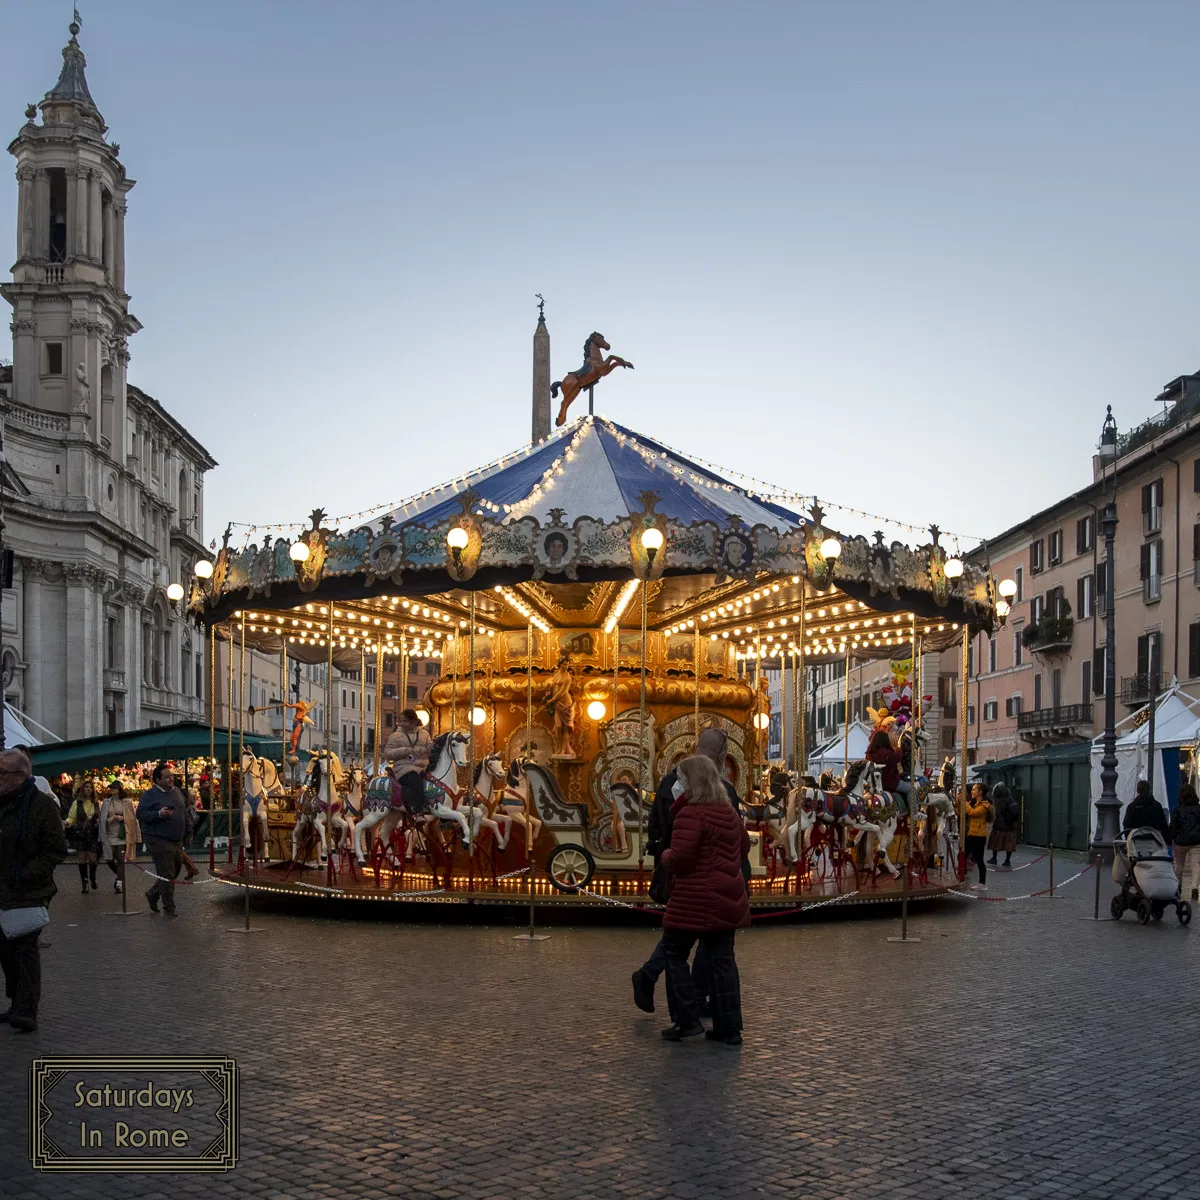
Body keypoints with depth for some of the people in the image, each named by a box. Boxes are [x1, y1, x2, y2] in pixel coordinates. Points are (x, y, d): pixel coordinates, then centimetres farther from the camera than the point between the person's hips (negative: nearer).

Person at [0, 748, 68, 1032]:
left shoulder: (42, 804, -10)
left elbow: (57, 849, -10)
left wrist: (27, 875, -17)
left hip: (30, 894, -6)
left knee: (25, 949, -9)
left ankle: (27, 1011, -8)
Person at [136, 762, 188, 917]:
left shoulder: (177, 791, 13)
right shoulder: (150, 795, -9)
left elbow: (184, 811, 23)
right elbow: (140, 814, -14)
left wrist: (187, 831, 21)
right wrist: (158, 814, -27)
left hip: (177, 840, 8)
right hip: (158, 840, -8)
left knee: (176, 870, 15)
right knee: (166, 875, -7)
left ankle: (152, 894, 35)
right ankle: (169, 907, 3)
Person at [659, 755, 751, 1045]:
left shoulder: (690, 814, -16)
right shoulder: (729, 812, 11)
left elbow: (679, 857, -23)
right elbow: (744, 846, 25)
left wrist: (666, 856, -3)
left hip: (696, 899, -8)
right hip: (728, 897, 8)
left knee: (674, 954, 7)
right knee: (722, 960, 10)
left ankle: (687, 1020, 4)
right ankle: (729, 1028, 11)